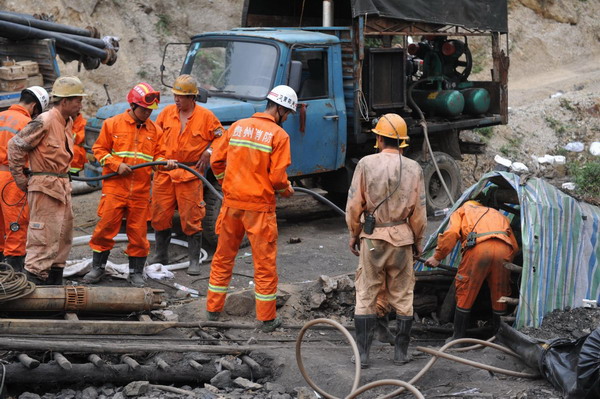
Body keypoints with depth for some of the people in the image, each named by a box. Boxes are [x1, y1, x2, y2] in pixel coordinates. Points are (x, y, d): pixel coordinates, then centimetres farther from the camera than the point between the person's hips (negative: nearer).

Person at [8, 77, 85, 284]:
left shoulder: (67, 122, 11)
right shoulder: (45, 122, -17)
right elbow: (15, 145, -13)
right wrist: (21, 180, -8)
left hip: (62, 187, 10)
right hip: (45, 187, -10)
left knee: (63, 237, 15)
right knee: (44, 238, -10)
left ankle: (54, 285, 24)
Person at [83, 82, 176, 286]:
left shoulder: (154, 130, 10)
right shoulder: (113, 124, 1)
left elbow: (157, 155, 12)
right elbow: (99, 149, 3)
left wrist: (165, 163, -10)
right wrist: (116, 165, -10)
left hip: (141, 191, 2)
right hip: (115, 187, -2)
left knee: (138, 231, 6)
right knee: (106, 226, 1)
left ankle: (136, 272, 17)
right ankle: (97, 267, 15)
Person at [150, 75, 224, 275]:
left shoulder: (205, 116, -4)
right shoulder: (167, 112, 5)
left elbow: (220, 137, 6)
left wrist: (208, 152, -7)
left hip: (190, 173, -3)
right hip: (164, 171, 4)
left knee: (191, 218, -2)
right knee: (160, 215, 8)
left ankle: (194, 260, 7)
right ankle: (161, 255, 23)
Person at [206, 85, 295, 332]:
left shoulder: (238, 126, 6)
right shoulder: (279, 135, -10)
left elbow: (216, 160, 7)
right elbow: (277, 176, -14)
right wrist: (287, 190, 6)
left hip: (232, 201, 5)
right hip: (259, 205, -5)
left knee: (223, 256, 16)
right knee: (265, 262, 4)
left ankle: (213, 309, 23)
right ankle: (267, 319, 9)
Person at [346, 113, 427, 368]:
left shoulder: (366, 164, -7)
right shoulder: (413, 169, -2)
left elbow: (354, 205, -4)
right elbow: (418, 211, 1)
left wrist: (354, 235, 9)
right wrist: (418, 240, 15)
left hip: (372, 237, -1)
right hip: (402, 237, 1)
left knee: (366, 295, 6)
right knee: (402, 296, 11)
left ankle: (362, 353, 4)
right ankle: (401, 351, 14)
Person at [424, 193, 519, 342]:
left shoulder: (461, 211, 28)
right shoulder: (499, 215, 40)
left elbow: (451, 233, 6)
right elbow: (514, 246, 31)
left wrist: (437, 257, 12)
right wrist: (507, 262, 41)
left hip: (478, 247, -4)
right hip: (504, 250, 4)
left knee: (465, 294, 7)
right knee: (500, 296, 15)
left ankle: (458, 337, 11)